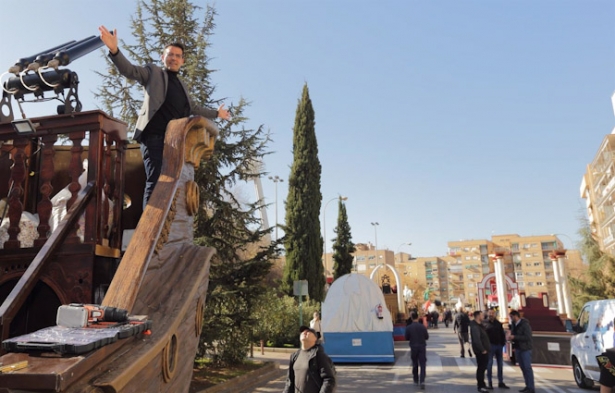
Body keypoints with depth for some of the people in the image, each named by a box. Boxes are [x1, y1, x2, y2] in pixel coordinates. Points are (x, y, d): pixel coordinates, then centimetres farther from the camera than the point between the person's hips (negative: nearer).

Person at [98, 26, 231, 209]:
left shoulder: (182, 85, 29)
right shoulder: (153, 72, 13)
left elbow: (192, 108, 39)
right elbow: (130, 70, -4)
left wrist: (216, 113, 43)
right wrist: (114, 50, -22)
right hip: (154, 136, -6)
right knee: (155, 182, -16)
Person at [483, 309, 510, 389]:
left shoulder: (498, 323, 10)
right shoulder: (484, 323, -4)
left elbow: (502, 334, 13)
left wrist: (503, 342, 2)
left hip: (499, 345, 5)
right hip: (490, 345, -5)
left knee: (500, 364, 11)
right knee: (489, 364, -1)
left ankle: (501, 382, 20)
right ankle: (489, 382, 7)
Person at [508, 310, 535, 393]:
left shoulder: (525, 324, -13)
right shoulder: (513, 324, 9)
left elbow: (527, 337, -20)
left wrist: (514, 337, -20)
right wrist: (511, 336, -4)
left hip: (525, 349, -7)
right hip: (518, 348, 7)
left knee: (527, 368, -6)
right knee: (523, 368, 9)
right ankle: (528, 386, 16)